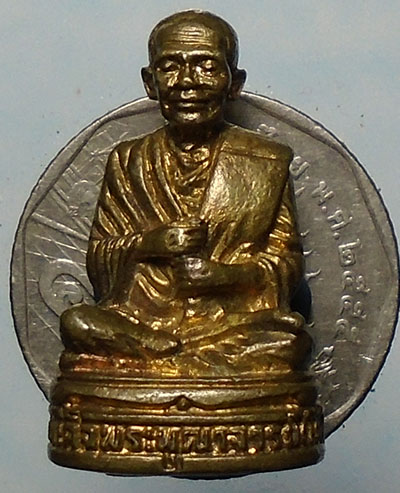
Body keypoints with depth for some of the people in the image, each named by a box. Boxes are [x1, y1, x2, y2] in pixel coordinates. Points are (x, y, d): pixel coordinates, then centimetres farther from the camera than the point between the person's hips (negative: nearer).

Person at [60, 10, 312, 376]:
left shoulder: (267, 164, 8)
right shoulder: (128, 163, 13)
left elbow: (287, 260, 5)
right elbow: (97, 260, 10)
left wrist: (228, 274, -14)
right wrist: (147, 244, -10)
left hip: (236, 320, -1)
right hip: (140, 317, 2)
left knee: (288, 343, -31)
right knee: (77, 323, -27)